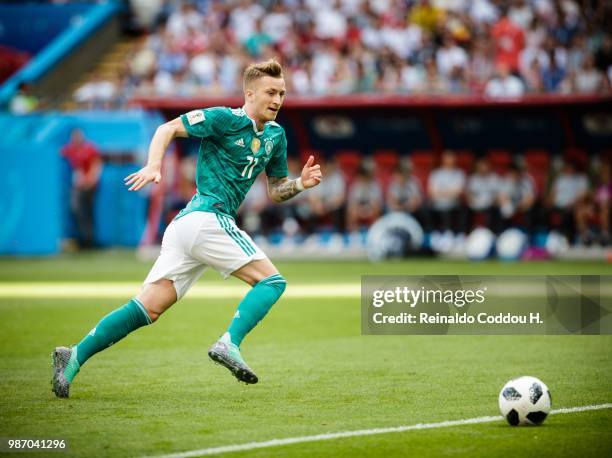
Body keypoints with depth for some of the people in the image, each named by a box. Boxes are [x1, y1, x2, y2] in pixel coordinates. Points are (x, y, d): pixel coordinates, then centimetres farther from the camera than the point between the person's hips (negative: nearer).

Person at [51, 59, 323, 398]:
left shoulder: (275, 135, 20)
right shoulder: (225, 119, -4)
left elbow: (275, 191, 26)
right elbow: (167, 129, -1)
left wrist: (301, 183, 7)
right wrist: (154, 166, -17)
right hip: (207, 217, -8)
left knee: (147, 309, 0)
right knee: (271, 280, -10)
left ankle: (74, 357, -6)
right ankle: (229, 344, -25)